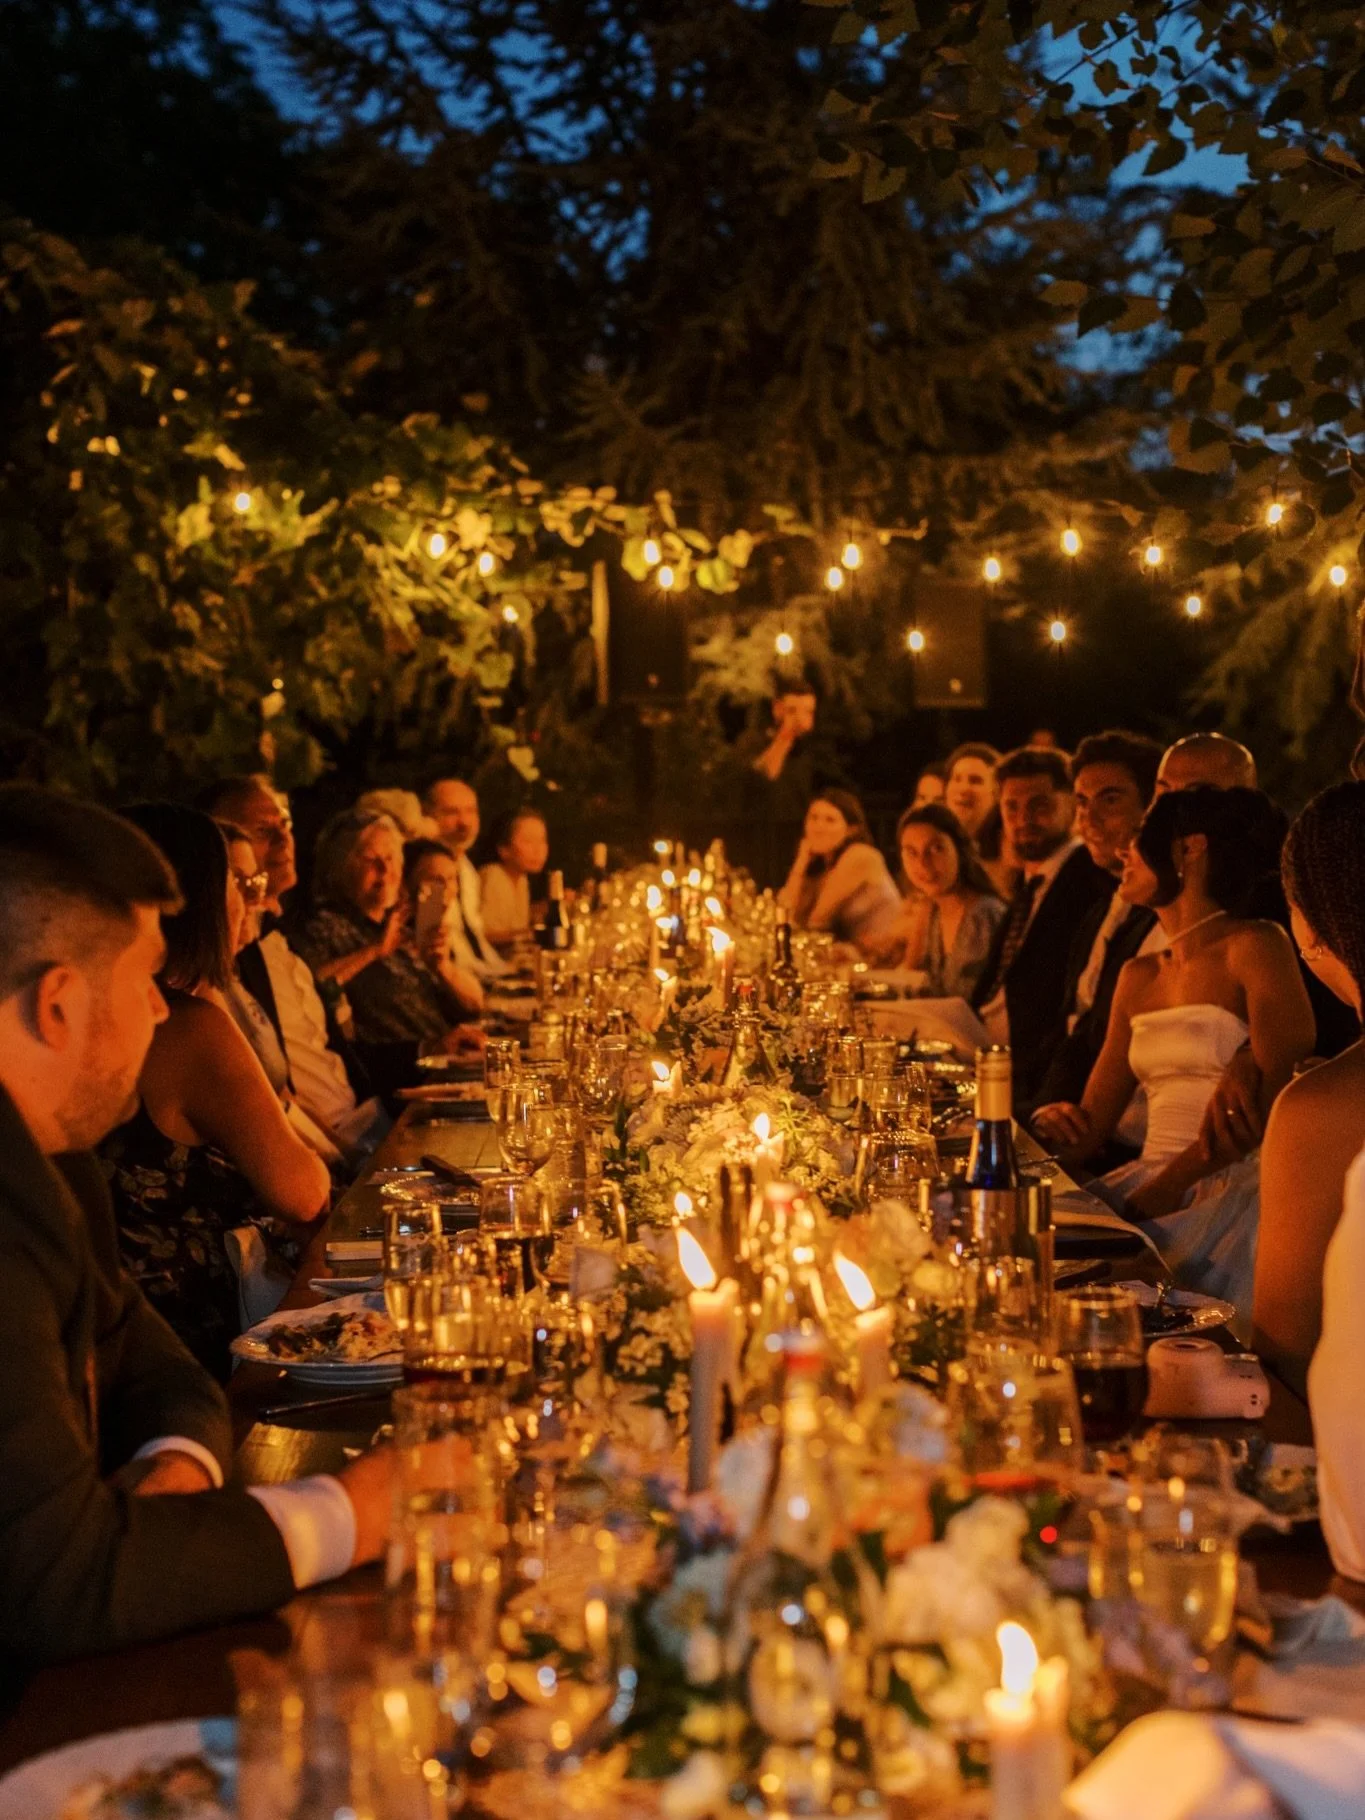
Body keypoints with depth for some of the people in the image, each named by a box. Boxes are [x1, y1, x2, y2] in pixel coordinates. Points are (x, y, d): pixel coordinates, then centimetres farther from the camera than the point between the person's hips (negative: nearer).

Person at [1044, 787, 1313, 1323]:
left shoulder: (1254, 947, -2)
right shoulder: (1139, 977, 19)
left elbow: (1276, 1095, -13)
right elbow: (1091, 1121, 18)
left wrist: (1171, 1184, -19)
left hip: (1234, 1189, -6)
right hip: (1144, 1188, 6)